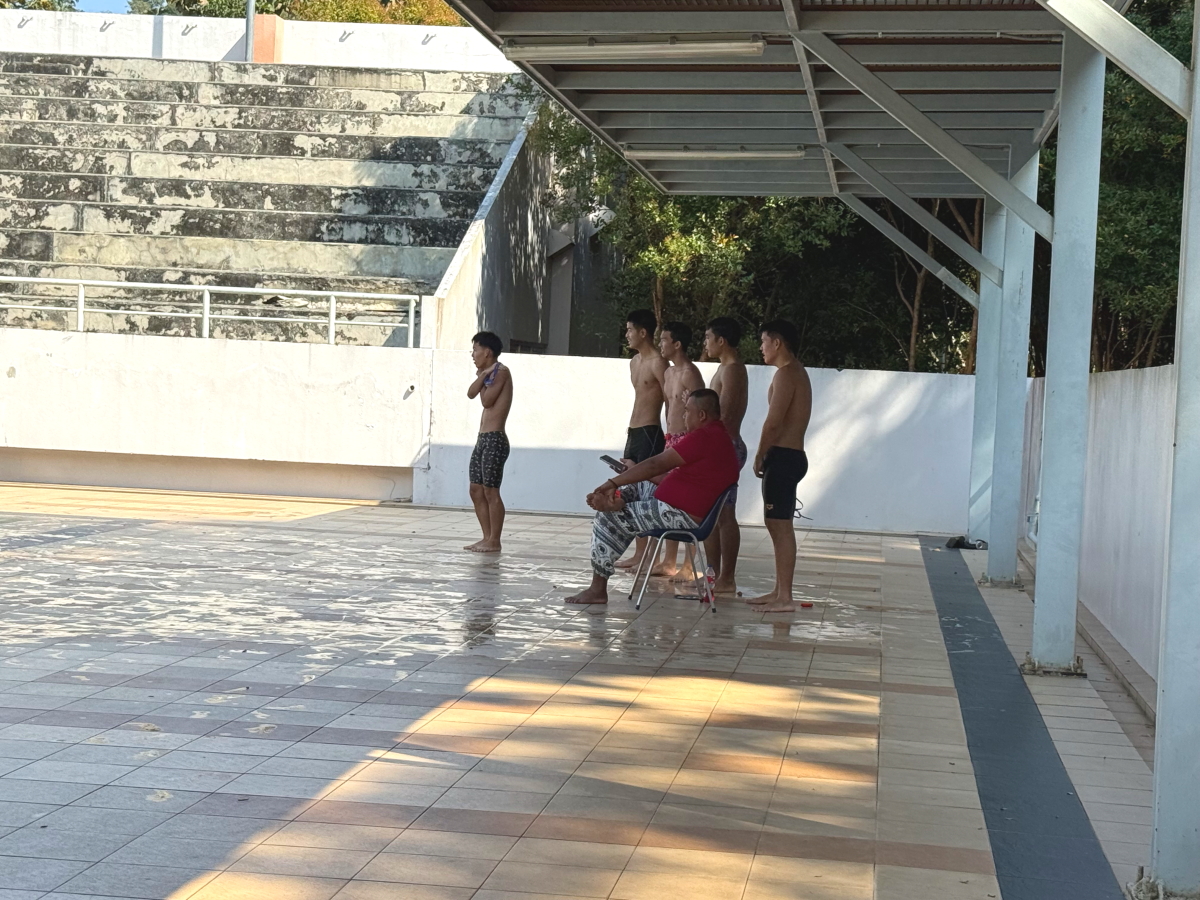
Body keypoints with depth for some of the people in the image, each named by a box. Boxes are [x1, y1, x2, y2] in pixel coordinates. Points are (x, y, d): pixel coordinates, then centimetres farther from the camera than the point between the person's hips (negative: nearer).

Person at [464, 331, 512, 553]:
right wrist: (482, 376, -7)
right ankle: (487, 538, 15)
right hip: (482, 439, 10)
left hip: (495, 440, -10)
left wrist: (484, 379, -2)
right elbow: (471, 393, 5)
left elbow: (486, 400, -16)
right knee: (476, 490, 10)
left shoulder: (501, 372, -9)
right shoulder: (489, 373, 18)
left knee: (490, 491, -7)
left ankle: (494, 541, -2)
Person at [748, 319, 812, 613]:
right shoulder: (796, 372, 19)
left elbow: (773, 421, -20)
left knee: (780, 525, -9)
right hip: (791, 455, 11)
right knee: (777, 525, 15)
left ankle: (785, 598, -8)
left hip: (783, 456, -11)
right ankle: (779, 591, 20)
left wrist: (760, 456, -9)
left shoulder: (786, 374, -13)